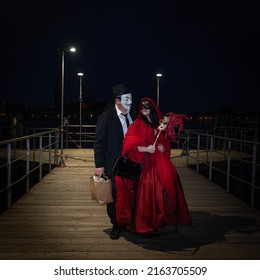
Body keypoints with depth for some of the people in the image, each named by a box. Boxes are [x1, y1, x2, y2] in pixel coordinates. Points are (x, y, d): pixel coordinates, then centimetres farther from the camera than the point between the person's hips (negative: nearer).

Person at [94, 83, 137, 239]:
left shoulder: (134, 115, 4)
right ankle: (116, 226, 24)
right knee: (114, 195, 7)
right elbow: (99, 142, -8)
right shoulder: (106, 117, -9)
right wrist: (99, 165, -12)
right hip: (113, 165, -3)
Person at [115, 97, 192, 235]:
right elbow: (130, 145, -9)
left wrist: (163, 148, 1)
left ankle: (161, 221, 8)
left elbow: (166, 143, 22)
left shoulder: (159, 124, 14)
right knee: (146, 193, -9)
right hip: (145, 163, -4)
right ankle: (145, 224, 6)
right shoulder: (137, 124, 1)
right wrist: (146, 149, -16)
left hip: (159, 162, 4)